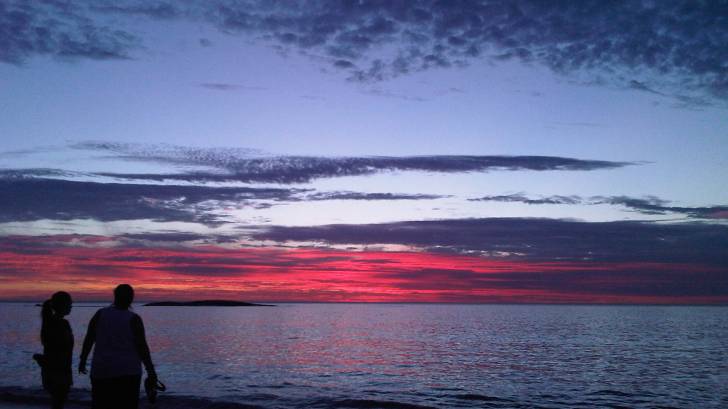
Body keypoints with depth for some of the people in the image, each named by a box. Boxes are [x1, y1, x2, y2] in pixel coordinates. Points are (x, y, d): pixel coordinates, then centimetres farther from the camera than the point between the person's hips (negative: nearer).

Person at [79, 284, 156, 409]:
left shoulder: (100, 314, 0)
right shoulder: (134, 319, -9)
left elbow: (88, 340, 2)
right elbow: (142, 346, -11)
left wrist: (83, 360, 16)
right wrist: (150, 370, -5)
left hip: (102, 370, 3)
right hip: (127, 372, -3)